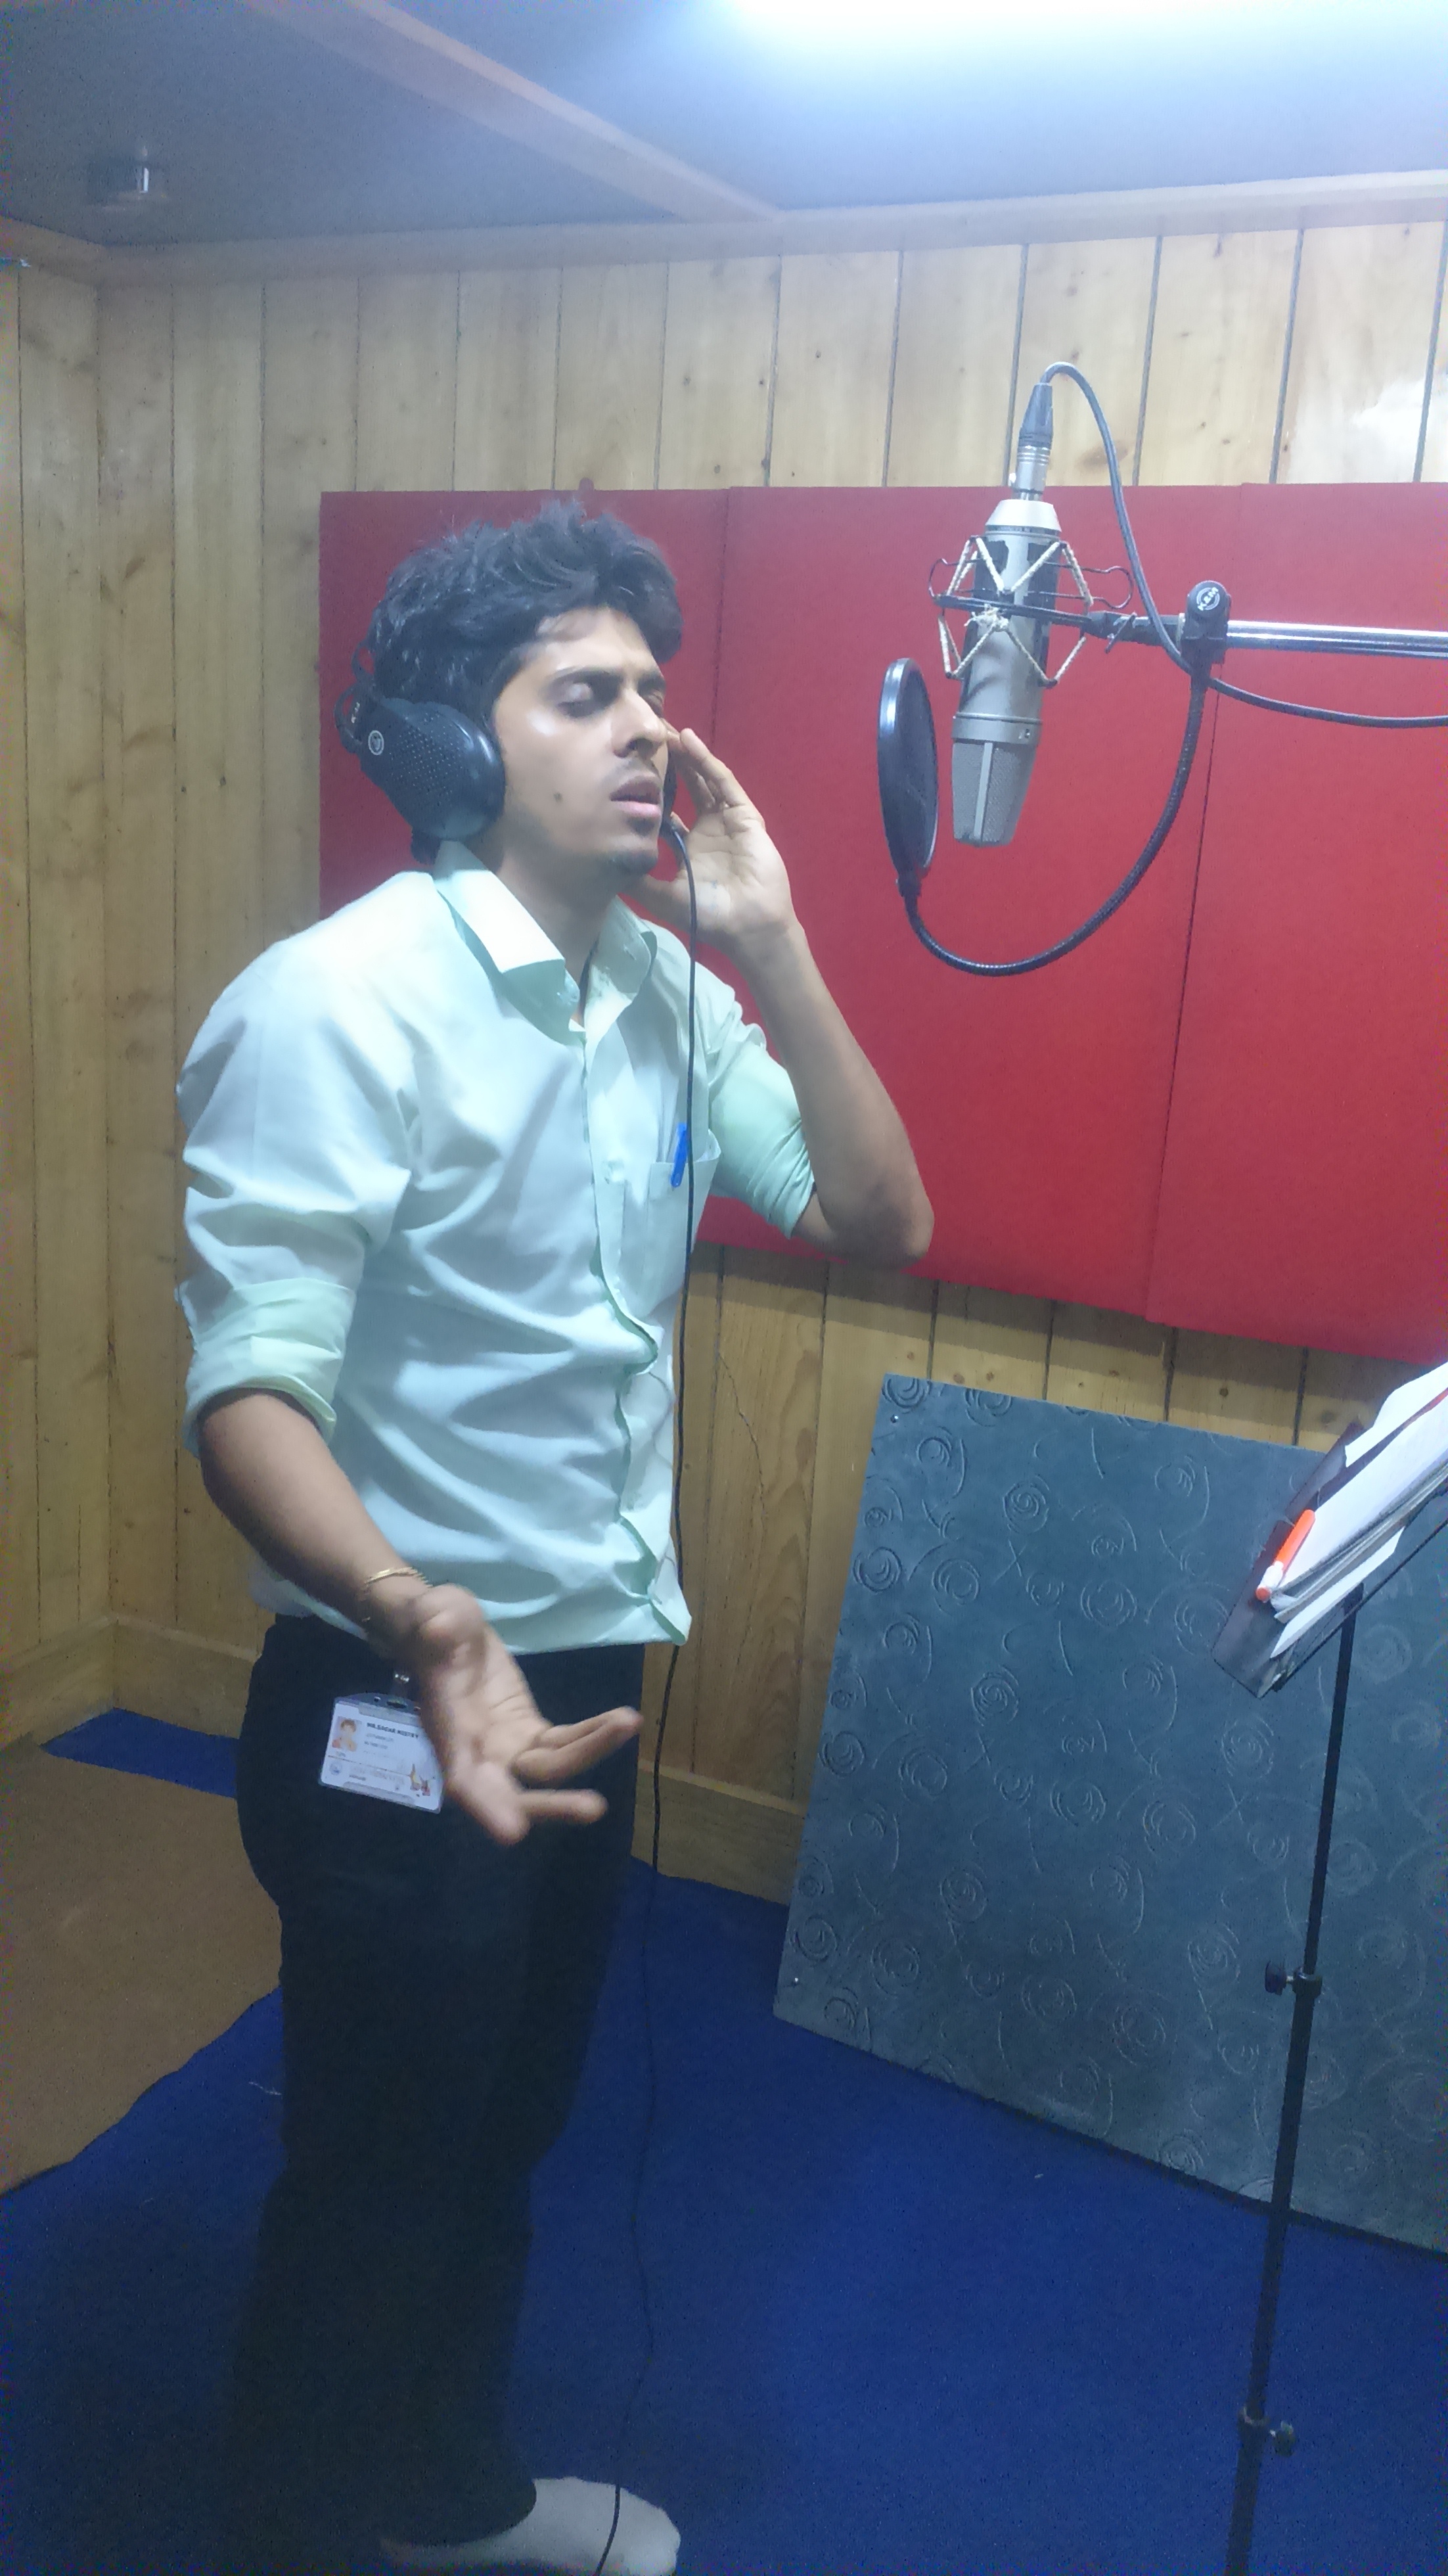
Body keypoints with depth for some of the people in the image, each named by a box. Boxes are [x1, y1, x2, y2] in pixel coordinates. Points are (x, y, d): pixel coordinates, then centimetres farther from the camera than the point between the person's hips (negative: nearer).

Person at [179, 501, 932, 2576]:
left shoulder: (666, 986, 3)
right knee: (374, 2172, 13)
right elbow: (248, 1392, -26)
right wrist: (424, 1623, -43)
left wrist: (772, 945, -8)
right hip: (403, 1698, -7)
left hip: (592, 1672, 7)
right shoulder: (338, 1002, -20)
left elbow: (880, 1221, 1)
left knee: (507, 2128, 25)